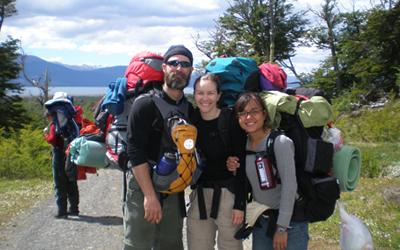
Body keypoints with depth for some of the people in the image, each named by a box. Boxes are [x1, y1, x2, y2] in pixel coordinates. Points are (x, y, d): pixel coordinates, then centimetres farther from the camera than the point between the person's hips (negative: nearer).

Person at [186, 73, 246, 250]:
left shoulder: (231, 119, -10)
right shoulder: (191, 119, 3)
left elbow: (242, 164, -10)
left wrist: (240, 204, -13)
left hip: (228, 193, -4)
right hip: (199, 195, 4)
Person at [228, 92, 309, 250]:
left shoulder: (280, 142, -17)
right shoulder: (244, 144, 2)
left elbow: (289, 185, -20)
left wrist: (281, 227, -20)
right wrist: (235, 170, -8)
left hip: (289, 219, -6)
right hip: (260, 220, 6)